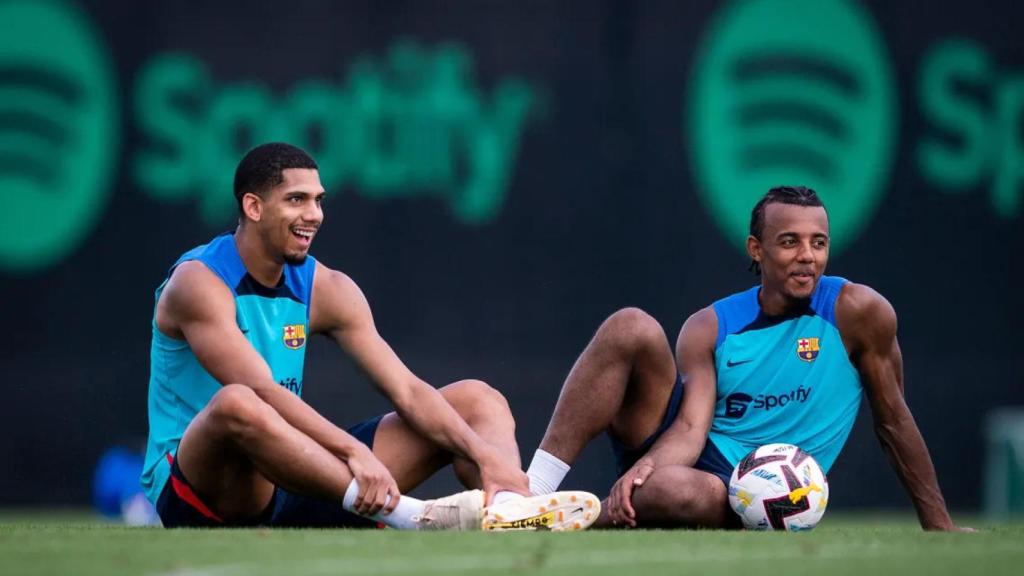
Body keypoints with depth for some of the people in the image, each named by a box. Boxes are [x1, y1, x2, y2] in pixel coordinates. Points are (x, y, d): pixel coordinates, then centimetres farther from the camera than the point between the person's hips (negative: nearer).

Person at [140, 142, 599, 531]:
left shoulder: (327, 290, 6)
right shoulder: (199, 283, -13)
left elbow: (407, 391, -2)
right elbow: (261, 391, -27)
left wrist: (486, 455, -19)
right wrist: (353, 452, -39)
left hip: (290, 485, 7)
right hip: (194, 490, -7)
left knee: (477, 400, 2)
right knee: (235, 405, -42)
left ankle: (512, 515, -34)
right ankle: (415, 519, -48)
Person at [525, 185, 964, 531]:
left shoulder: (856, 312, -5)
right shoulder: (710, 328, 2)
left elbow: (893, 420, 2)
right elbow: (691, 428, -10)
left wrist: (939, 526, 3)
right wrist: (649, 464, -34)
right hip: (676, 455, 3)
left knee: (671, 489, -41)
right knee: (631, 327, -21)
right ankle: (530, 494, -23)